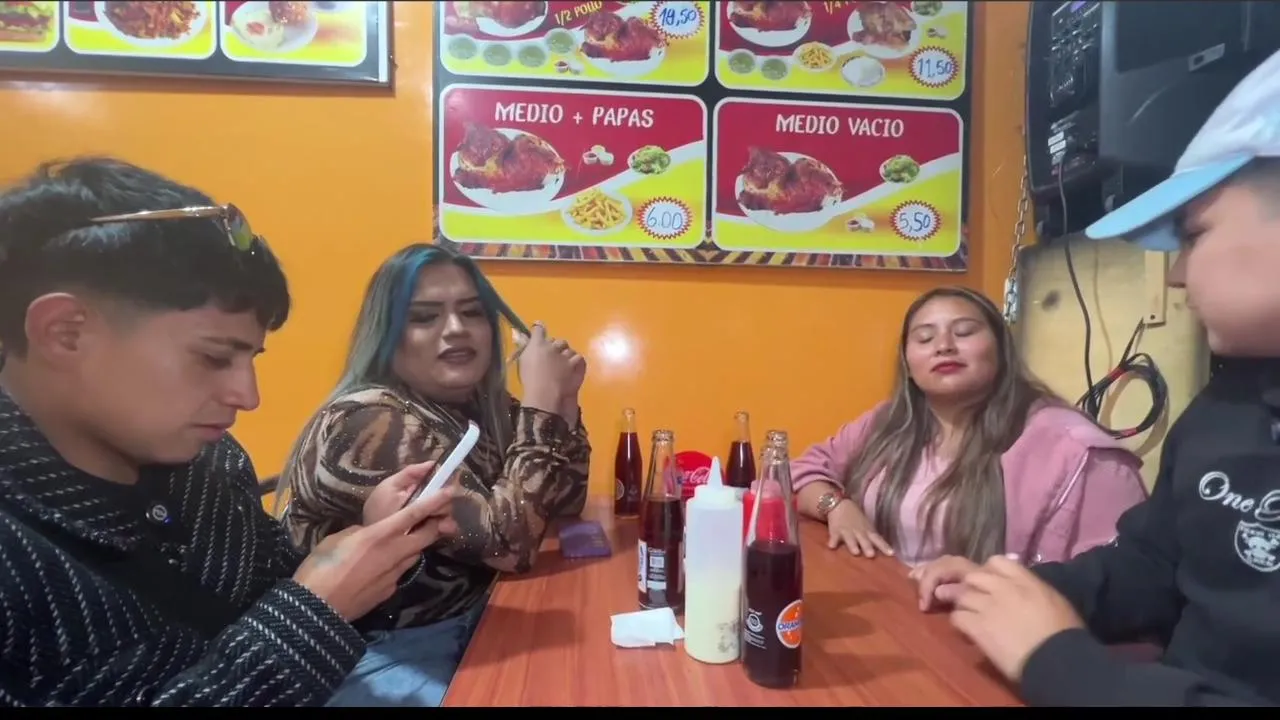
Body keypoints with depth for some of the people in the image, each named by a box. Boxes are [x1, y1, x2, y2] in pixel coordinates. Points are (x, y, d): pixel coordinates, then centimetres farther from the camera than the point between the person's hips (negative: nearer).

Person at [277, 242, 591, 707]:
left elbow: (563, 504, 6)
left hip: (469, 628, 7)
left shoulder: (480, 408, 1)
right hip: (380, 661, -7)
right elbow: (508, 543, -27)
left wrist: (562, 399, -6)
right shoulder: (368, 424, -22)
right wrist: (540, 399, -22)